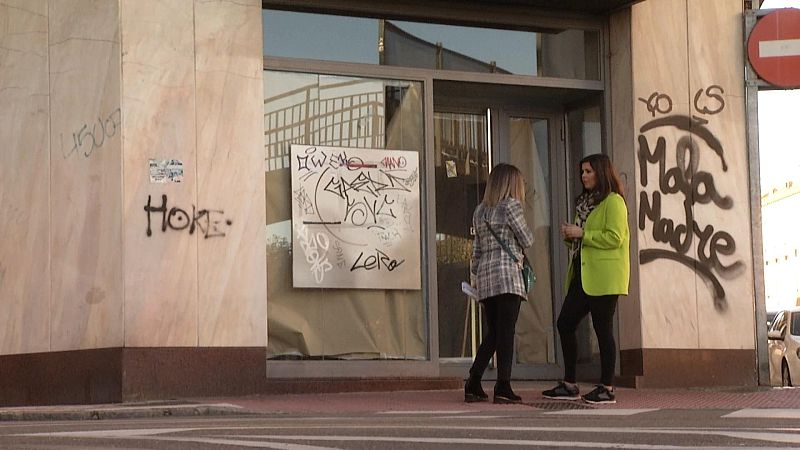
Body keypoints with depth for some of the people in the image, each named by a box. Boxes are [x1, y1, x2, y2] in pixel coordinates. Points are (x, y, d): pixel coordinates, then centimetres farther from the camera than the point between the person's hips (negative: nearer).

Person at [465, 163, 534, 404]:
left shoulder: (480, 211, 17)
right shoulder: (511, 205, -3)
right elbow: (527, 240, 0)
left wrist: (474, 276, 24)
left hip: (485, 276, 7)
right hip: (507, 273, -7)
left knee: (493, 333, 11)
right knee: (506, 332, -7)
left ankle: (473, 385, 6)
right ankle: (503, 388, -11)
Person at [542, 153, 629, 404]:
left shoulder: (613, 202, -7)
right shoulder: (585, 202, 21)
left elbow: (614, 238, -17)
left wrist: (582, 233, -16)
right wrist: (570, 236, 5)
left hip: (603, 277, -9)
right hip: (582, 275, 9)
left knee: (603, 329, -6)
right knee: (565, 324, 5)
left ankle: (607, 389, 0)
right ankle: (569, 385, 11)